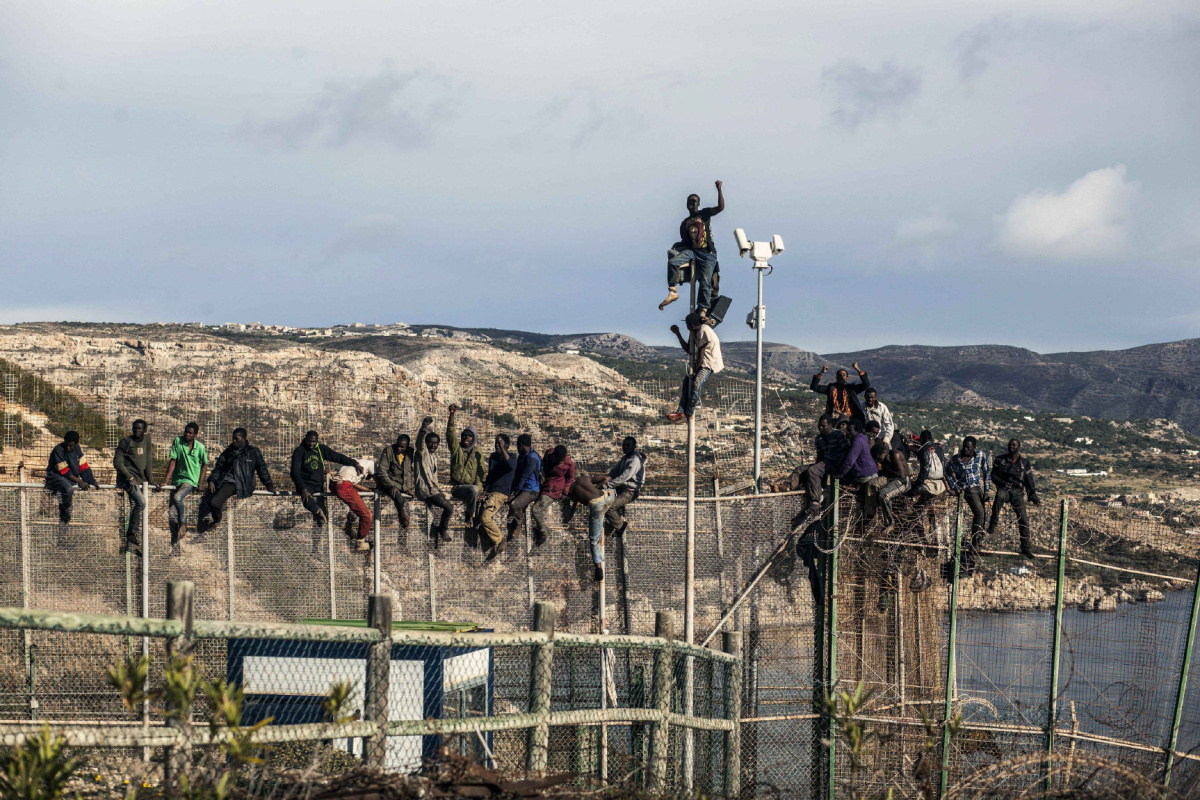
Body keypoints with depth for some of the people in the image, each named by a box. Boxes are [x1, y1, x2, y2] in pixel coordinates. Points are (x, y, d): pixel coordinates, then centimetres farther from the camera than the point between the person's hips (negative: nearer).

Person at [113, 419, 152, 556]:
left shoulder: (146, 440, 11)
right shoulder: (126, 442, -10)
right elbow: (117, 462, -13)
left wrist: (149, 479, 17)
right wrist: (130, 478, -18)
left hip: (139, 480, 7)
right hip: (127, 478, -7)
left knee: (135, 508, 8)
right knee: (141, 502, -24)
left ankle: (130, 544, 13)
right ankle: (131, 535, -19)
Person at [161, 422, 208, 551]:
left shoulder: (200, 447, -4)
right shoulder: (177, 441, -2)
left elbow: (204, 464, 9)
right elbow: (173, 462, -4)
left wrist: (201, 482, -1)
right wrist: (166, 481, -9)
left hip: (191, 480, -3)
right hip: (177, 480, 3)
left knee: (177, 497, -33)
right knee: (171, 514, -3)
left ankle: (183, 525, -11)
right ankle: (174, 545, 5)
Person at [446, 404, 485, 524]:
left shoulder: (478, 453, 11)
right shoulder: (456, 448, 7)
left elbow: (480, 473, 2)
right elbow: (450, 434, -10)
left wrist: (479, 489, -13)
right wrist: (452, 415, -24)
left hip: (472, 487, 3)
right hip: (457, 487, -3)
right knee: (473, 490, -33)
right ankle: (470, 517, -20)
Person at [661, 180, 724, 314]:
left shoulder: (704, 214, 9)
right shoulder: (685, 223, 19)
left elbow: (720, 207, -6)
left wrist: (719, 190, -15)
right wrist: (677, 246, 3)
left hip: (707, 254, -3)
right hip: (691, 251, 3)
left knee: (705, 281, -16)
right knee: (672, 262, -24)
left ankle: (703, 309, -14)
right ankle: (673, 292, -21)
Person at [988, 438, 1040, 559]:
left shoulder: (1024, 463, 11)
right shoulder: (1000, 460, 8)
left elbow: (1029, 481, 14)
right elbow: (994, 476, 7)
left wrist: (1034, 497, 5)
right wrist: (1003, 483, -12)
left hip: (1017, 492, 1)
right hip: (1004, 489, -1)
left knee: (1023, 518, -10)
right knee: (999, 497, -39)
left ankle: (1026, 548, -3)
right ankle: (992, 525, -38)